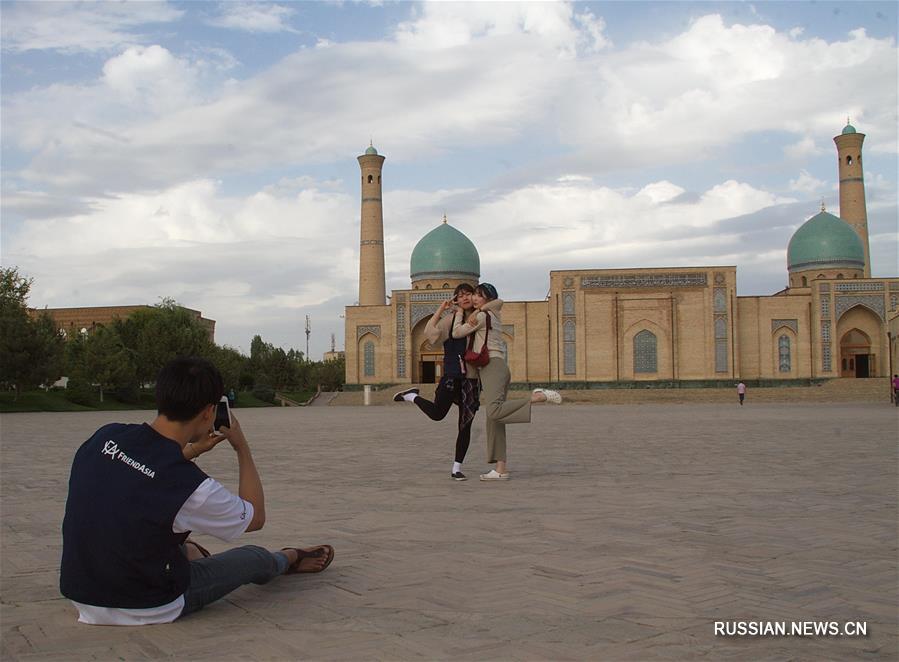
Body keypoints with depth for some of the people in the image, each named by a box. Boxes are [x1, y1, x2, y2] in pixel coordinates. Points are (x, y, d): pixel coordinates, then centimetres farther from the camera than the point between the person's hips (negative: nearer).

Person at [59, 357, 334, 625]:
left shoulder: (104, 435, -11)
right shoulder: (189, 484, -28)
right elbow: (256, 517, -6)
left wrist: (193, 450, 18)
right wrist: (242, 448, 1)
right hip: (147, 611, -5)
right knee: (255, 558, 18)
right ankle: (288, 559, 51)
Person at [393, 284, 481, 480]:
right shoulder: (451, 318, -2)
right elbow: (430, 333, -14)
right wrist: (441, 309, -12)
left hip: (472, 378, 4)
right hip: (452, 374, -4)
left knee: (466, 424, 3)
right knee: (437, 413, -6)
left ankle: (457, 468, 9)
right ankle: (412, 396, 24)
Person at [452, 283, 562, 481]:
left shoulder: (481, 316, -3)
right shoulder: (493, 314, 22)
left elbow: (457, 333, 0)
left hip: (492, 366, -10)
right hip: (498, 367, 10)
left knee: (494, 412, -31)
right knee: (494, 423, 3)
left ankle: (539, 396, -27)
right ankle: (501, 469, -1)